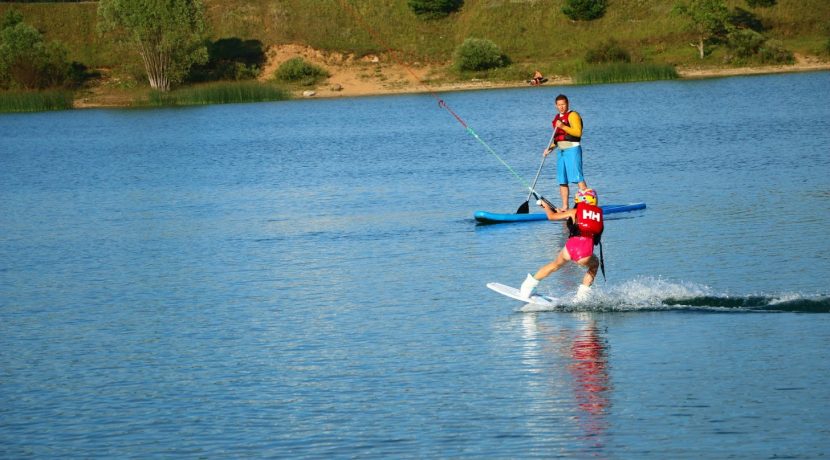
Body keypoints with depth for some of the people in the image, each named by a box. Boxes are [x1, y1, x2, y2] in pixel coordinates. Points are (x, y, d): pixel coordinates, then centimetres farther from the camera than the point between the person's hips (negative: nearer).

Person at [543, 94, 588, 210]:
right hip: (561, 151, 9)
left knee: (578, 178, -14)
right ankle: (565, 207, 12)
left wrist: (563, 127, -28)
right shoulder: (557, 118, 19)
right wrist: (550, 148, 11)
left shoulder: (573, 115, -7)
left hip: (572, 149, -9)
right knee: (562, 181, 8)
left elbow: (578, 132, -20)